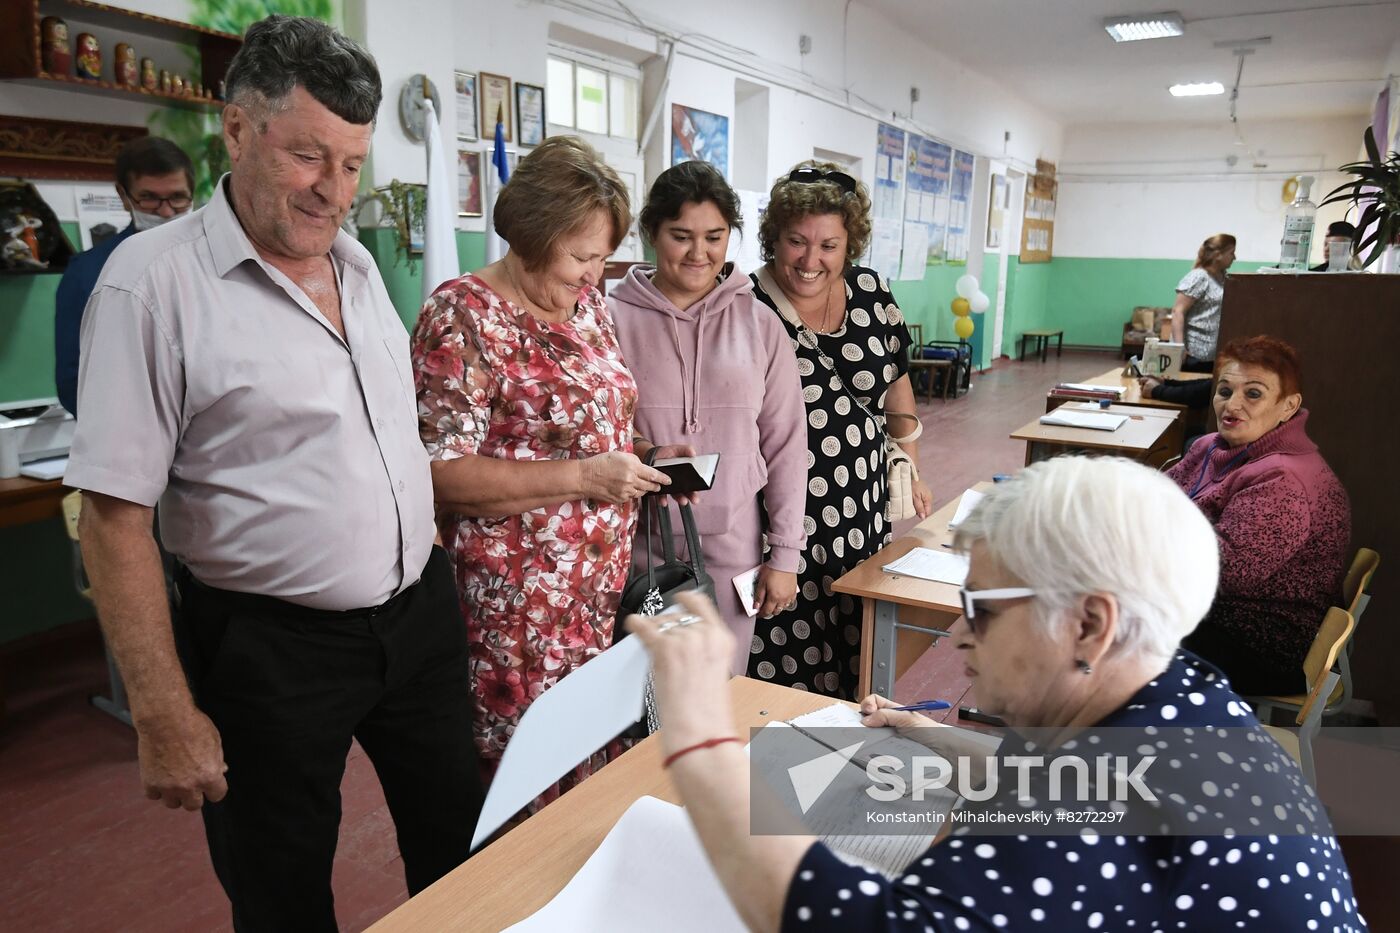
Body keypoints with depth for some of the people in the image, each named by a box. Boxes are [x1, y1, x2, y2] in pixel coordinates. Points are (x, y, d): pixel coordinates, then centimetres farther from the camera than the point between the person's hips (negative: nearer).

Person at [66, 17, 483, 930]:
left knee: (462, 852, 20)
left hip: (420, 611, 6)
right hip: (273, 648, -5)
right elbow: (116, 515, -15)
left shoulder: (358, 261, 5)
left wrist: (430, 568, 12)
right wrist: (166, 716, -15)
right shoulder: (154, 279, -14)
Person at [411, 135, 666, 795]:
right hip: (518, 606, -6)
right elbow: (441, 473, -20)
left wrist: (648, 465, 2)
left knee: (590, 760, 16)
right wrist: (583, 477, -22)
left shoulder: (589, 305, 9)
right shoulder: (464, 317, -14)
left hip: (603, 591, 7)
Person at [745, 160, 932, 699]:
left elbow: (897, 386, 14)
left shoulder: (872, 294, 2)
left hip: (863, 514, 5)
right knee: (783, 664, 4)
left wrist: (911, 472, 17)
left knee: (856, 665, 16)